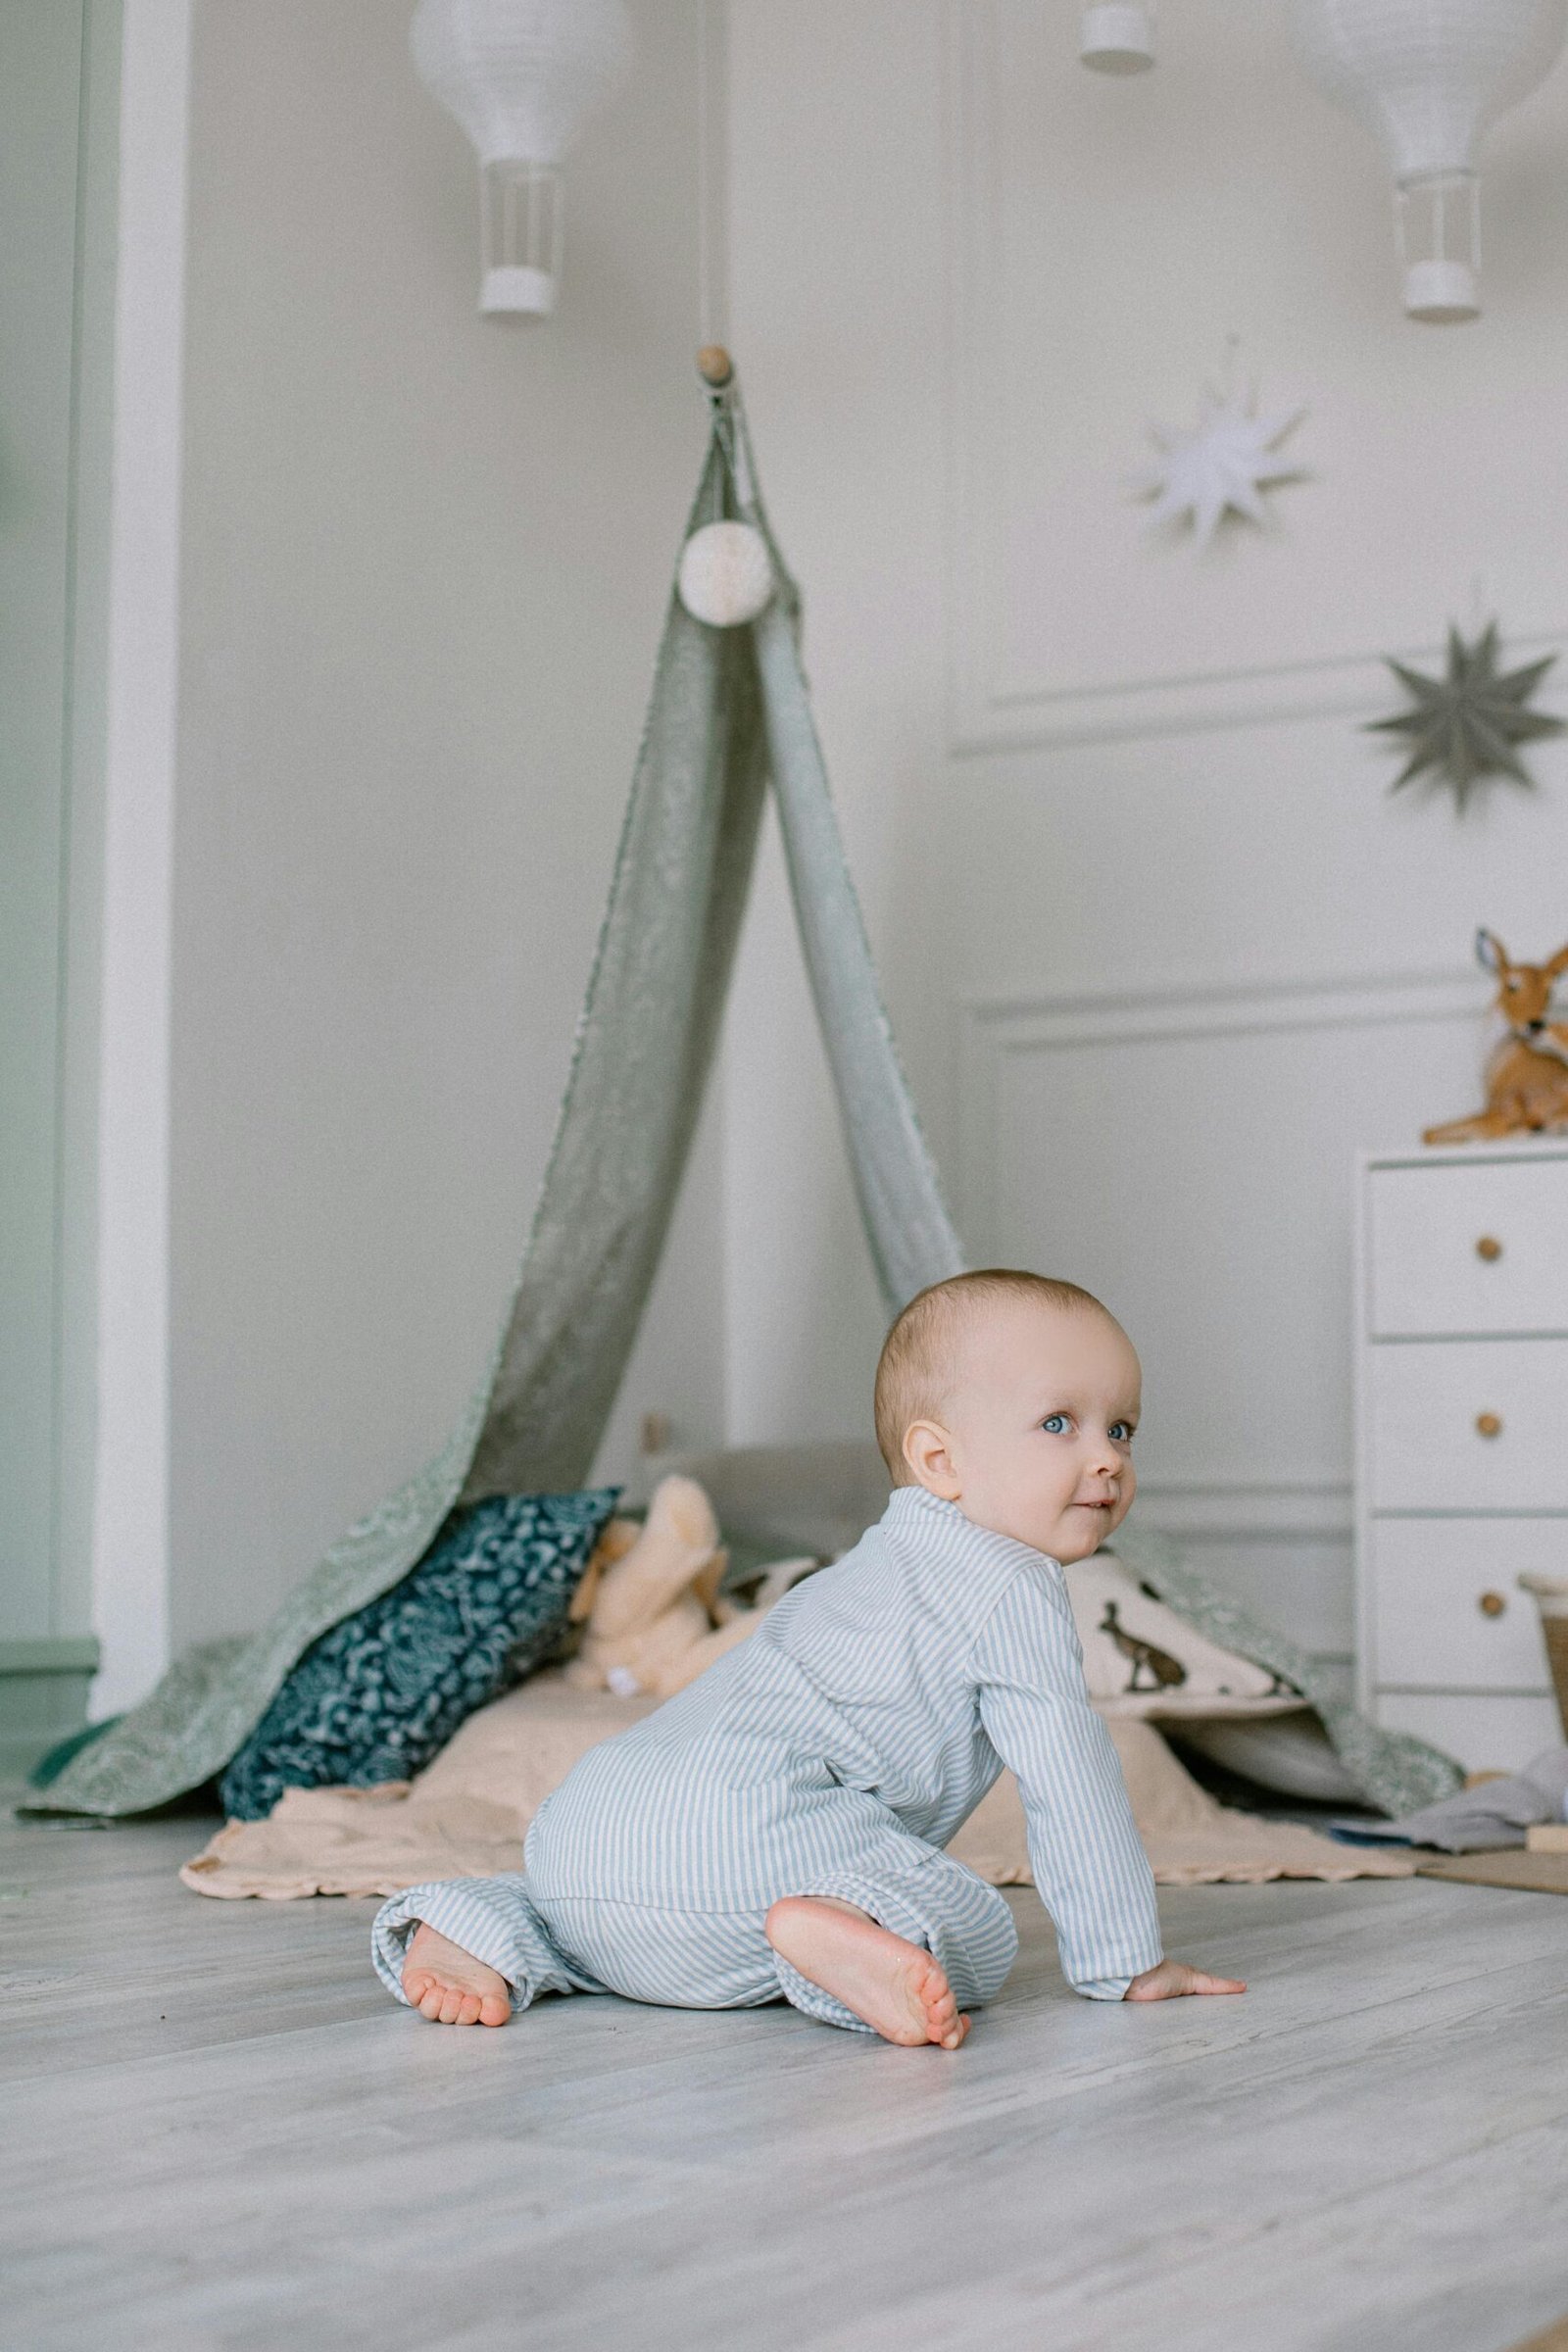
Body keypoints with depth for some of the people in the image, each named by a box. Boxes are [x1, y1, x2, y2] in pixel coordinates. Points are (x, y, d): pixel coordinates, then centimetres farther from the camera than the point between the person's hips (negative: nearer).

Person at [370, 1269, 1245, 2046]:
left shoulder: (892, 1563, 33)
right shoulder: (1015, 1592, 3)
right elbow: (1070, 1781, 1)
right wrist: (1128, 1961, 8)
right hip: (739, 1818, -9)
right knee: (977, 1936, -11)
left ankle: (479, 1931, 9)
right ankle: (826, 1933, -36)